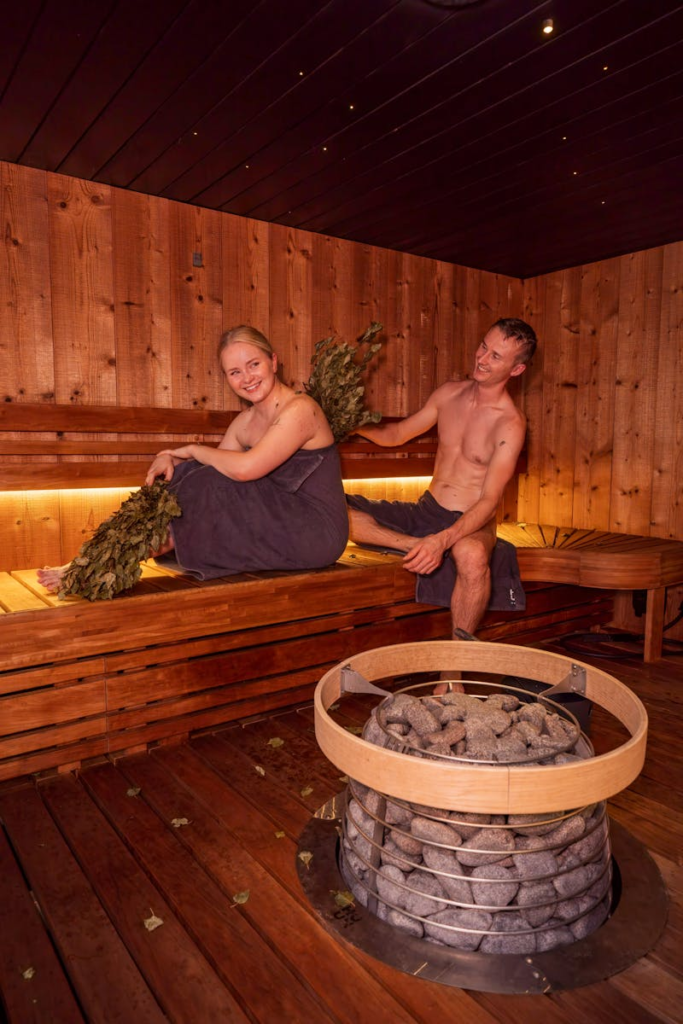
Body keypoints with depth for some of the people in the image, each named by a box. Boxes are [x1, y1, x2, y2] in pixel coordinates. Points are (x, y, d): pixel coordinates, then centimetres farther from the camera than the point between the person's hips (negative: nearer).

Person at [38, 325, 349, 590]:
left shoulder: (300, 409, -16)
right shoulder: (245, 422, 10)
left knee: (210, 489, -19)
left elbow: (244, 468, -27)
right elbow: (216, 469, 8)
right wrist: (172, 460, -12)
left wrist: (191, 450, -10)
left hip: (318, 531, -7)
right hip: (281, 524, 7)